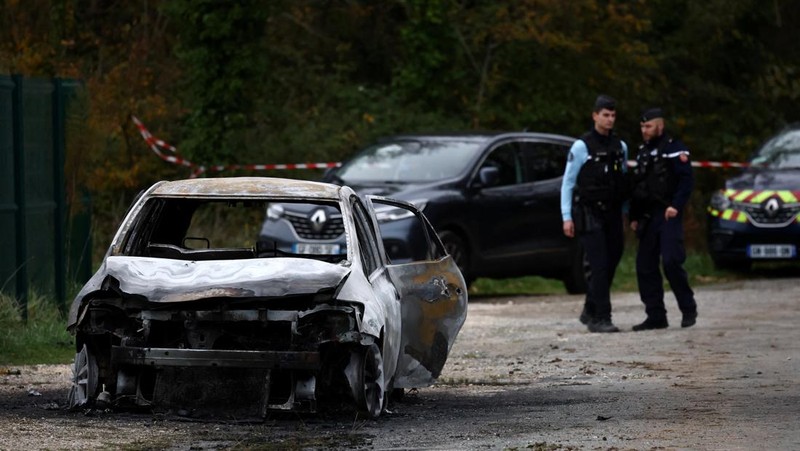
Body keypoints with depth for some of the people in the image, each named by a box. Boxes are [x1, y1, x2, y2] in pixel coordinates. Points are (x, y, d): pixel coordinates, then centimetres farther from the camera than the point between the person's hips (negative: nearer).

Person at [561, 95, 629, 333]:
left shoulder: (620, 146, 11)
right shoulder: (582, 146, -5)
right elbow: (567, 183, -4)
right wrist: (567, 217, -9)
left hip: (613, 214, 6)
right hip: (589, 214, -6)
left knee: (610, 264, 7)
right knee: (600, 265, -12)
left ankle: (590, 311, 23)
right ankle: (600, 318, -12)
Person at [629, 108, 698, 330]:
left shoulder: (673, 148, -4)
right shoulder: (643, 152, 20)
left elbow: (686, 179, -11)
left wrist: (675, 205, -21)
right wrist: (634, 216, 20)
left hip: (668, 215, -8)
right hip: (647, 218, 8)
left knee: (671, 262, -16)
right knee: (645, 267, 3)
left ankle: (688, 309, -2)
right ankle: (656, 316, 7)